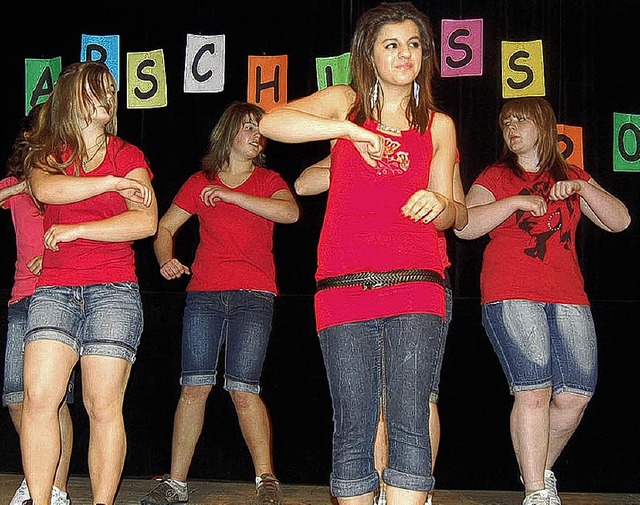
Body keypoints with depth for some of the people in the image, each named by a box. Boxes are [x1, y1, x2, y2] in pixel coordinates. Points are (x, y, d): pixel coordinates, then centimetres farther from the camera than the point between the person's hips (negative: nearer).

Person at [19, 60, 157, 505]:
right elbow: (45, 189, -9)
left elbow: (146, 222, -3)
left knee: (104, 405, -7)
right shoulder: (48, 154, 16)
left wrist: (75, 230, -6)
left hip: (114, 289, -1)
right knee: (39, 396, -13)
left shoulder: (127, 155, 12)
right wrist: (112, 182, -8)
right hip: (55, 289, 1)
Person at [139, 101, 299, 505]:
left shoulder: (268, 181, 12)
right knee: (195, 386, -4)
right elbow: (165, 228, 18)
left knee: (243, 390, -10)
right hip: (204, 293, 1)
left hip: (253, 295, -1)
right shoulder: (200, 182, 15)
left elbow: (290, 212, -10)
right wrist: (166, 260, -3)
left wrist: (231, 196, -8)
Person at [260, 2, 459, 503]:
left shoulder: (438, 125, 17)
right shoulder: (345, 103, 11)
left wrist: (439, 205, -7)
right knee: (353, 432, 1)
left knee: (409, 426, -13)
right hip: (344, 289, 0)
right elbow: (271, 123, -7)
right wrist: (350, 130, -17)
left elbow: (449, 215, 17)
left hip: (414, 289, 1)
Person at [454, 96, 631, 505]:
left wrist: (583, 188, -1)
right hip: (512, 296, -3)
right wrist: (515, 202, -9)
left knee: (575, 394, -5)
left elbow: (620, 221, 13)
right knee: (533, 391, -14)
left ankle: (541, 469, 19)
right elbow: (464, 226, -2)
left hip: (568, 298, 4)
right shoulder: (497, 177, 12)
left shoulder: (572, 177, 21)